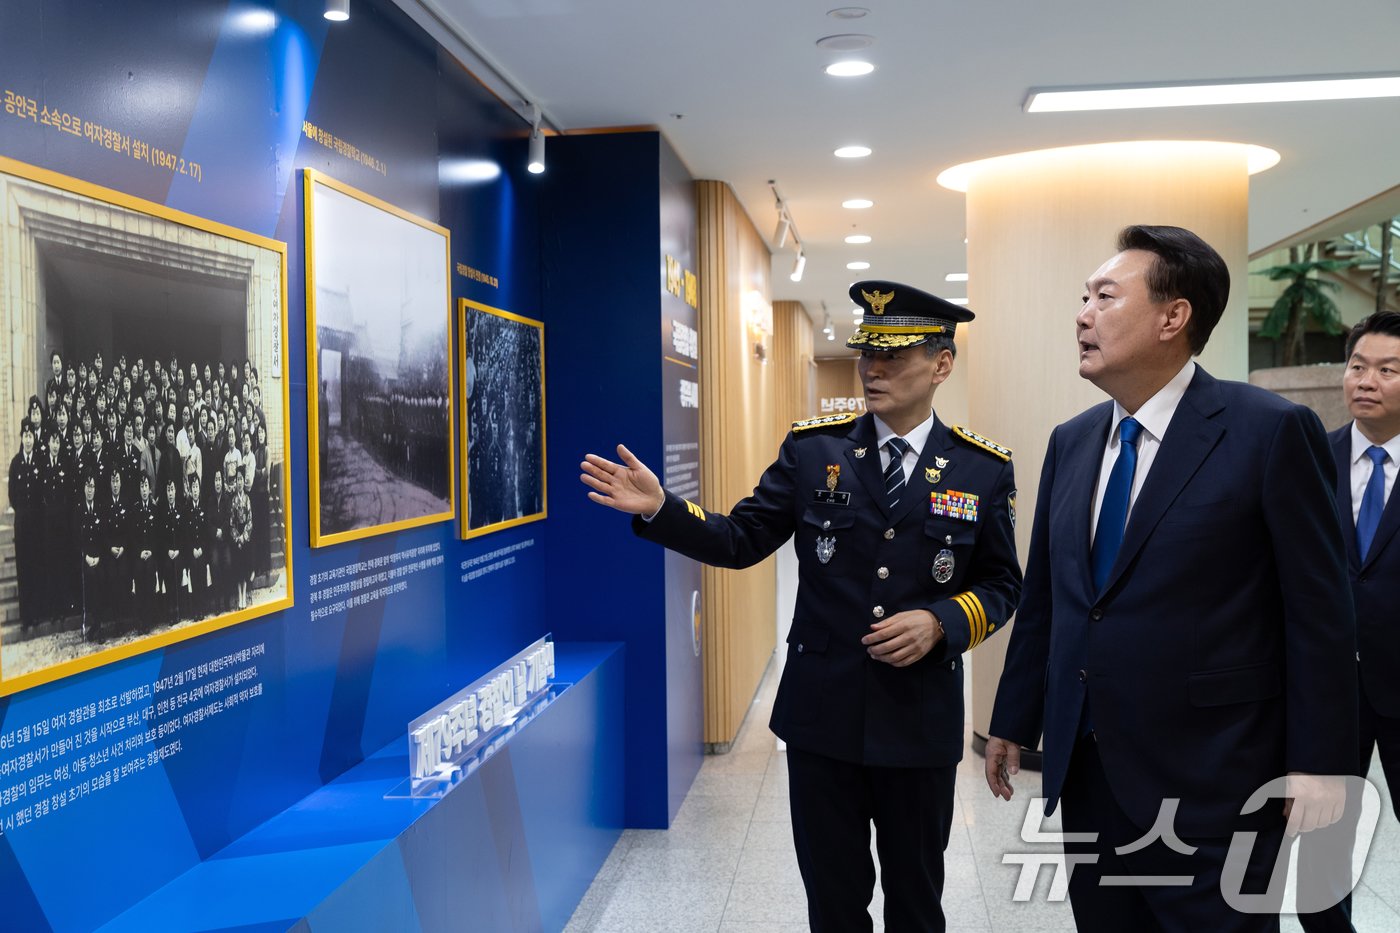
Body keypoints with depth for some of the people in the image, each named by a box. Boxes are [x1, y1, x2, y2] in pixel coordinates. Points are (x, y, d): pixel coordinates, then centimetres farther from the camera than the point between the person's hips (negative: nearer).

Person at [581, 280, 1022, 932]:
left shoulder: (983, 469, -3)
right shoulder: (811, 449, -2)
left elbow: (1001, 583, 3)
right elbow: (742, 540, -3)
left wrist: (941, 622, -16)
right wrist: (659, 509, -18)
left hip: (921, 723, 0)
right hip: (822, 714, 1)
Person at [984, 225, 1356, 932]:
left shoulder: (1271, 432, -10)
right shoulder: (1071, 441, 7)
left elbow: (1318, 612, -10)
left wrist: (1318, 764, -10)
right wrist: (1013, 724, 12)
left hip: (1207, 779, -5)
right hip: (1084, 766, 6)